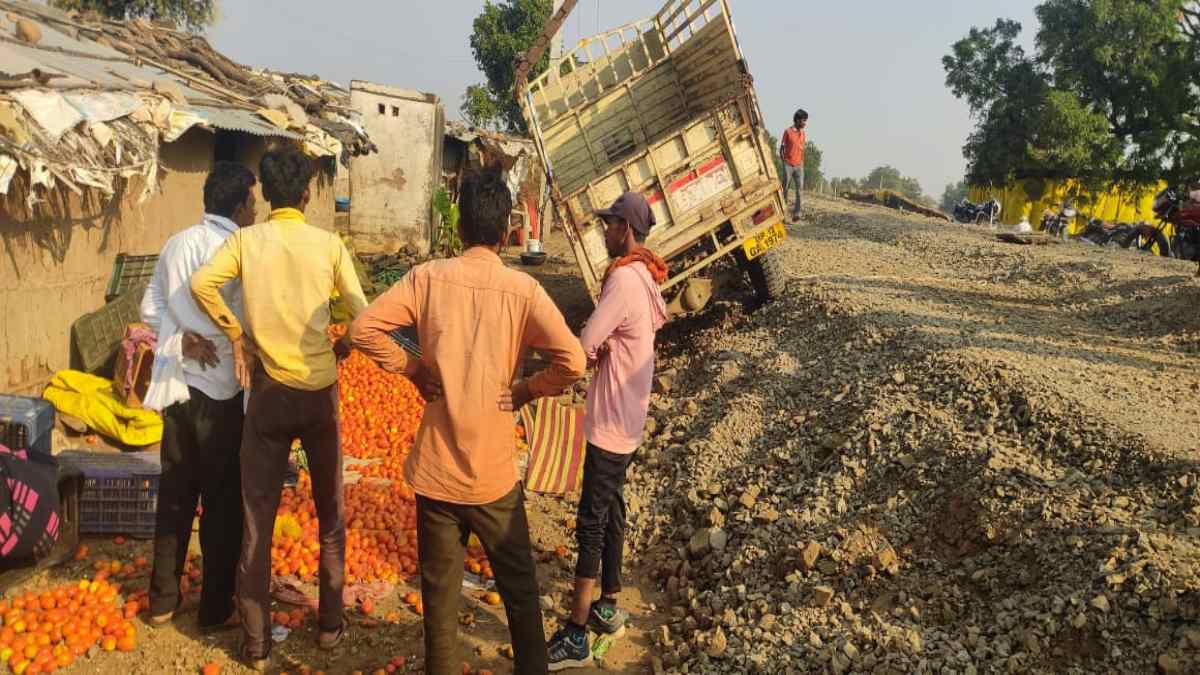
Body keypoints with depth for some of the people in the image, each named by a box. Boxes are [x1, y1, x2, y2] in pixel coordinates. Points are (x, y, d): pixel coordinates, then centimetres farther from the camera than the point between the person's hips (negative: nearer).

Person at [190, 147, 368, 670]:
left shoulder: (246, 239, -2)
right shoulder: (329, 244, -3)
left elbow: (202, 283, -17)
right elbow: (363, 313, -8)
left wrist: (236, 337, -4)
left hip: (269, 391, 0)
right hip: (320, 391, 0)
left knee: (257, 519, 8)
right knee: (331, 514, 15)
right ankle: (330, 625, 23)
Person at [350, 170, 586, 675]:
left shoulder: (428, 277, -5)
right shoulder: (523, 289, -8)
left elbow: (365, 329, -9)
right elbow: (572, 362, -16)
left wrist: (413, 369, 2)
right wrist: (525, 390, -1)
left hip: (436, 468, 1)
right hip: (494, 471, -1)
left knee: (439, 593, 15)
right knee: (520, 590, 16)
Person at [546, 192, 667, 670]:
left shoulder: (623, 278, -22)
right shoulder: (646, 276, 8)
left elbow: (581, 348, -28)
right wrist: (605, 345, -1)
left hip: (611, 422, -10)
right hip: (627, 417, 10)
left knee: (592, 522, -5)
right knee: (611, 509, 19)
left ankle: (576, 636, 1)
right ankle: (608, 605, 33)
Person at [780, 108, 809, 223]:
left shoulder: (804, 133, 9)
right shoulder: (787, 131, -5)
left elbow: (802, 149, 16)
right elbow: (781, 148, 0)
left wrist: (802, 163, 10)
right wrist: (783, 161, -6)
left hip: (799, 165, 3)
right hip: (788, 165, -3)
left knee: (800, 189, -9)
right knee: (785, 188, 4)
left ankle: (796, 214, -12)